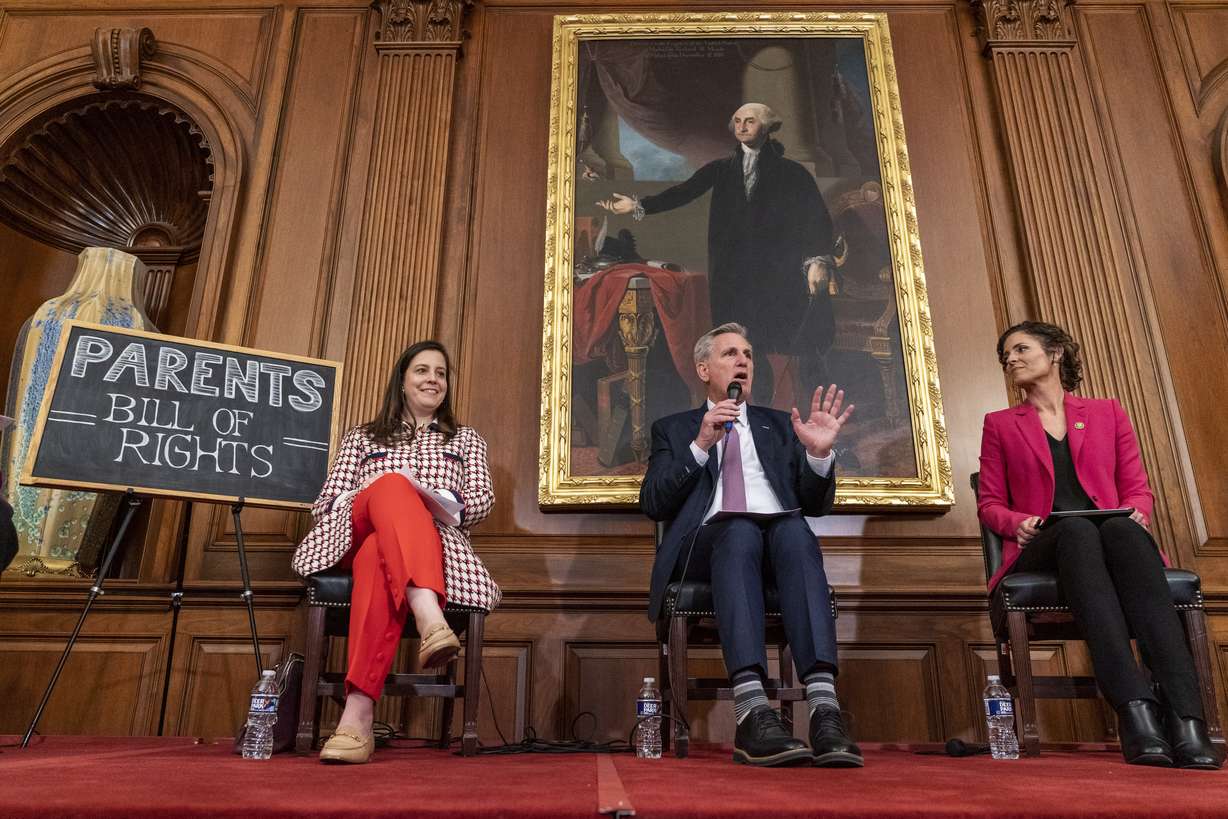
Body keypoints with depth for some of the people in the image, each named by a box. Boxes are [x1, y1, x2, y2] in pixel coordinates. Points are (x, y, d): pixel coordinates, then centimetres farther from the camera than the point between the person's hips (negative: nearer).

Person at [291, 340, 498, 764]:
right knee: (393, 485, -39)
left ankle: (357, 715, -55)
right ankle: (429, 617, -63)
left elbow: (483, 499, 13)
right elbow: (325, 502, 17)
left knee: (378, 557, -41)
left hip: (434, 544, 0)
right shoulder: (362, 437, 29)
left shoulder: (465, 438, 29)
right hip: (357, 536, 0)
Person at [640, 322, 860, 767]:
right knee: (740, 530, -36)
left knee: (795, 530, -34)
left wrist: (819, 454, -3)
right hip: (709, 541, -2)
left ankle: (824, 710, -45)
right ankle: (753, 714, -47)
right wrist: (701, 444, -5)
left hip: (781, 533, 2)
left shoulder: (779, 425, 27)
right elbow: (652, 504, 6)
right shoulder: (673, 429, 22)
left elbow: (815, 505, 18)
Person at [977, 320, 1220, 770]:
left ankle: (1186, 718, -48)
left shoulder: (1107, 412, 24)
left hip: (1114, 533, 1)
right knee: (1077, 531, -38)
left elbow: (1137, 489, 17)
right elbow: (989, 504, 14)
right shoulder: (1000, 424, 21)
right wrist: (1018, 523, -8)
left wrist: (1136, 514, -6)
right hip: (1040, 550, -1)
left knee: (1121, 529, -37)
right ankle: (1134, 709, -51)